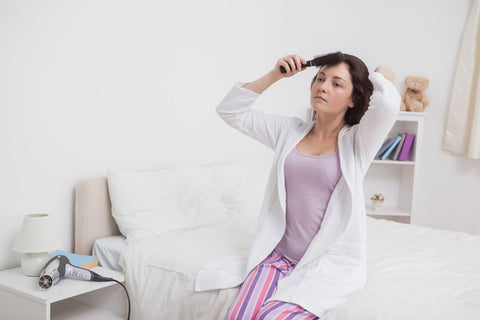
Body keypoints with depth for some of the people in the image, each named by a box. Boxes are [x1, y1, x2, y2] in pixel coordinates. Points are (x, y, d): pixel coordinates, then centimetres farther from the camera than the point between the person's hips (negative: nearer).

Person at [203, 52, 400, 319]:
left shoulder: (357, 142, -2)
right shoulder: (289, 130, 10)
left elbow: (389, 104, -24)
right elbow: (230, 111, 10)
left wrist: (379, 77, -2)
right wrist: (274, 75, 3)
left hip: (331, 260, -4)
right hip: (279, 254, 4)